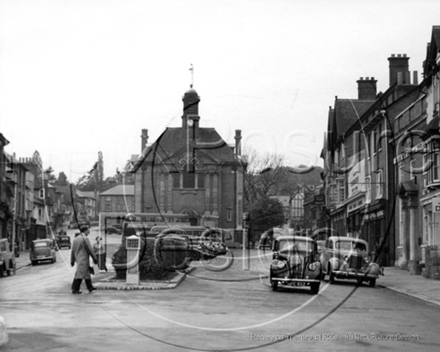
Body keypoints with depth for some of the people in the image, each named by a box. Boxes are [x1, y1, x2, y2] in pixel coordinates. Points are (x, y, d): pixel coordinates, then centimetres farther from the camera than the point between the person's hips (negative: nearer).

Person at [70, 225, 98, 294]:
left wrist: (72, 261, 16)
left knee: (87, 273, 18)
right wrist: (95, 258, -5)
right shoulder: (85, 238, -14)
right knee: (80, 274, -7)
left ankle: (90, 287, 27)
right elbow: (90, 250, -13)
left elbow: (73, 250, 12)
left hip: (78, 259, 9)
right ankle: (74, 289, -8)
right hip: (83, 259, -9)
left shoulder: (76, 239, 10)